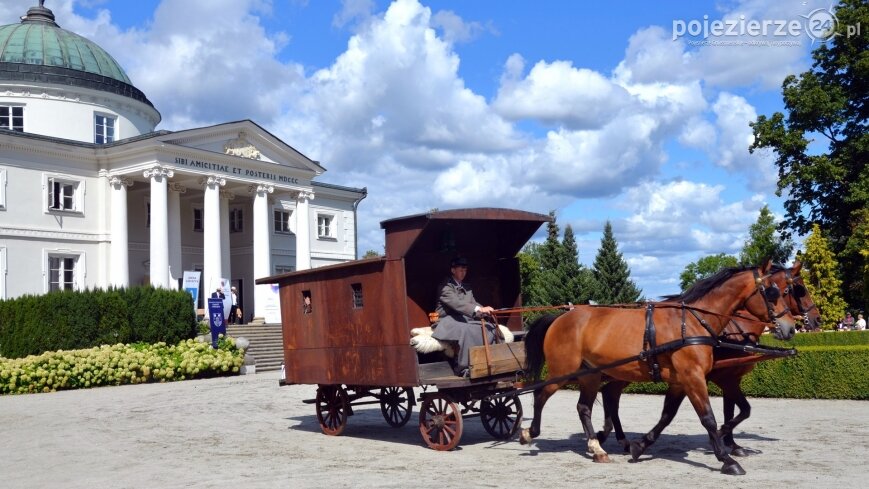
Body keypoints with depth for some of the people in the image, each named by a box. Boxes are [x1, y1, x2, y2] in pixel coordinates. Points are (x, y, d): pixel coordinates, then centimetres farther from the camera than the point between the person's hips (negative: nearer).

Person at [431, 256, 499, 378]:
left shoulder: (466, 286, 18)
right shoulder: (445, 286, -9)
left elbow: (473, 303, 11)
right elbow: (456, 303, -24)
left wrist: (484, 310, -13)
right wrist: (479, 309, -35)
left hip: (464, 319, 7)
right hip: (448, 320, -7)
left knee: (489, 327, -17)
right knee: (466, 330, -39)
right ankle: (463, 367, -33)